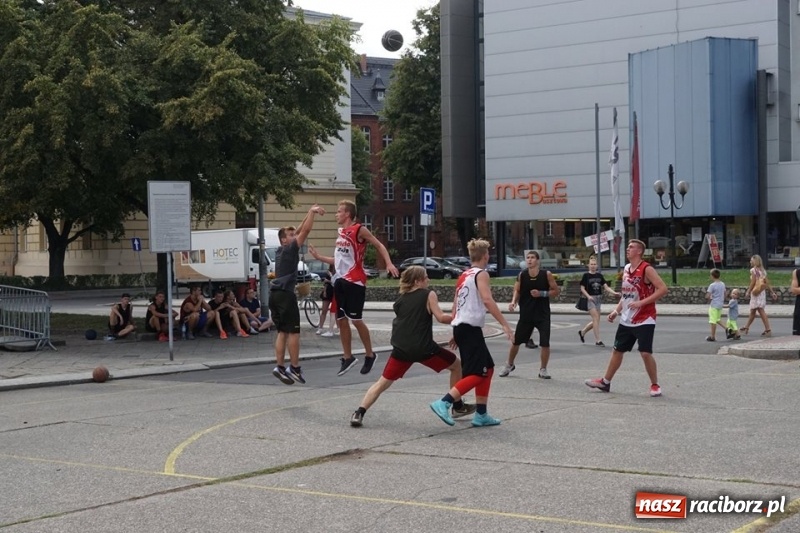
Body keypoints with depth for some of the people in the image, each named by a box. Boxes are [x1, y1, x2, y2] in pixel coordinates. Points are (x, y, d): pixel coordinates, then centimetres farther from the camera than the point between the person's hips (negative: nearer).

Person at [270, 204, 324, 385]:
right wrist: (312, 212, -3)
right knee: (293, 332, -3)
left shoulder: (280, 251, 18)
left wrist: (310, 212, 25)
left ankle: (280, 367, 3)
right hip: (286, 294, -9)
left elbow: (300, 230, 25)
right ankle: (295, 368, -2)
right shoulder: (290, 249, -4)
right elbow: (306, 230, -10)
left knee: (282, 332, 9)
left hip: (275, 294, 9)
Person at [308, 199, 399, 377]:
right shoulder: (341, 233, 15)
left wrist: (389, 264, -23)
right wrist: (319, 257, 18)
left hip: (355, 281, -8)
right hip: (340, 280, 8)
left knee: (356, 320, -6)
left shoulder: (359, 230, -8)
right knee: (341, 319, 8)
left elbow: (379, 245, -9)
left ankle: (370, 355, 10)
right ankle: (348, 357, 17)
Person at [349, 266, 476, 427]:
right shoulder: (428, 294, 1)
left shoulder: (400, 299, 16)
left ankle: (359, 413, -8)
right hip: (423, 348, -4)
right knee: (457, 365, 18)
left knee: (383, 382, 9)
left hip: (401, 348, 4)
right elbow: (441, 317, -7)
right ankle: (458, 407, 24)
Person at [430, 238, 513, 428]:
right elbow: (487, 300, -21)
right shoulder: (481, 274, -6)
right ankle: (443, 403, -21)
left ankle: (481, 414, 16)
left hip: (460, 327, 9)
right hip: (470, 328, -9)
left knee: (488, 368, 17)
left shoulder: (464, 275, 18)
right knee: (477, 374, -9)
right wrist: (504, 324, -24)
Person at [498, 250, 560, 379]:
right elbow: (517, 291, 2)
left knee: (545, 343, -6)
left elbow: (555, 291, -3)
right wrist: (513, 302, -17)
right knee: (515, 341, 10)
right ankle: (509, 365, 33)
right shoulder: (521, 275, -4)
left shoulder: (546, 274, -9)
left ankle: (543, 369, 12)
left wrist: (541, 293, -17)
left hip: (543, 314, -2)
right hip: (526, 314, 2)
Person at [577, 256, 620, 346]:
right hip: (590, 299, -6)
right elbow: (582, 288, -4)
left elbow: (606, 286, 4)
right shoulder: (586, 275, -4)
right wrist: (588, 296, -19)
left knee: (596, 320, 9)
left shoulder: (599, 275, 8)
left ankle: (582, 332, 31)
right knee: (596, 318, -13)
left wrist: (614, 293, -11)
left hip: (598, 298, 6)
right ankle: (598, 340, -10)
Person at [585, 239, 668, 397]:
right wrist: (617, 311, 14)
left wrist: (641, 302, -25)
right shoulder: (626, 269, 11)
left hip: (644, 320, -8)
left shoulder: (647, 269, -13)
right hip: (626, 320, 8)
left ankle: (655, 385, 4)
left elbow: (663, 289, -21)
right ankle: (605, 382, 26)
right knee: (617, 350, 14)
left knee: (646, 353, -13)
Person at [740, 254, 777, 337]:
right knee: (752, 311, 16)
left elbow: (753, 282, -15)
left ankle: (768, 330, -13)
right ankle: (746, 328, 26)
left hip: (756, 292, -8)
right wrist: (772, 292, 9)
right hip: (762, 293, 8)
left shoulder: (753, 270, -9)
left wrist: (748, 291, -8)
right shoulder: (763, 270, 12)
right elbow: (767, 282, 8)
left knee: (761, 311, -8)